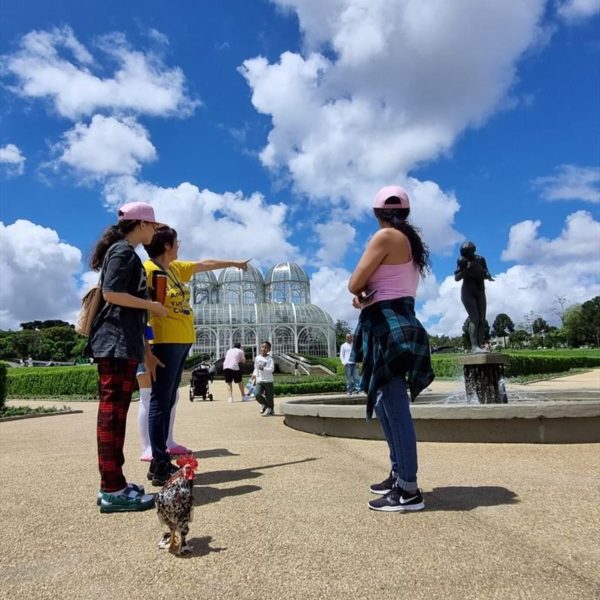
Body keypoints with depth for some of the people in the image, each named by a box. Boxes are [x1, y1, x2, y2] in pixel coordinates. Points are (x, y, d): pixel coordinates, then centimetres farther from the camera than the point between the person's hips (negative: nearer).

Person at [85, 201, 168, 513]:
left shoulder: (126, 253, 24)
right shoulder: (124, 251, -4)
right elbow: (111, 294, -18)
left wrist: (146, 351, 23)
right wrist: (152, 305, -6)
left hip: (123, 342, 10)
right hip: (116, 342, -10)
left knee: (115, 411, 9)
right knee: (113, 411, -9)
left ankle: (113, 484, 15)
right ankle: (113, 491, -5)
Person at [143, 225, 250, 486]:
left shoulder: (176, 268, 17)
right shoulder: (148, 269, -8)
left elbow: (205, 264, 31)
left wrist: (235, 263, 42)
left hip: (181, 342, 9)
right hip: (165, 342, -9)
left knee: (168, 402, 9)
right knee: (160, 401, -7)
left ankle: (162, 461, 16)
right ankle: (159, 466, -2)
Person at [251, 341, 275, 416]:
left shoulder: (270, 359, -6)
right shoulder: (257, 358, 8)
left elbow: (271, 369, -17)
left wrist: (263, 368, -27)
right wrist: (254, 375, 7)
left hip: (268, 381, -3)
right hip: (259, 381, 3)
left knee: (269, 397, 2)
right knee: (257, 394, -14)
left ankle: (270, 410, 24)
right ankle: (264, 405, 14)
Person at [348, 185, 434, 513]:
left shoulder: (386, 237, -10)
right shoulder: (410, 240, 18)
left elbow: (354, 284, -13)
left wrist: (362, 293, 10)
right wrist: (366, 295, 3)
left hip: (387, 326, -10)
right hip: (396, 324, 10)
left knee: (395, 407, -9)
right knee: (386, 404, 15)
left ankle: (409, 490, -4)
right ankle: (399, 474, 23)